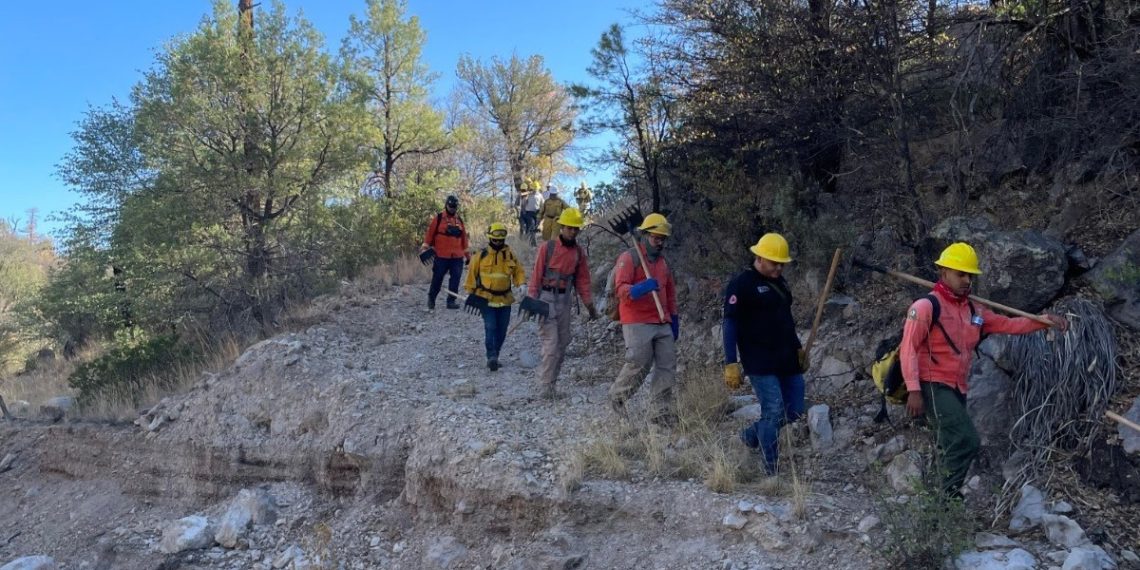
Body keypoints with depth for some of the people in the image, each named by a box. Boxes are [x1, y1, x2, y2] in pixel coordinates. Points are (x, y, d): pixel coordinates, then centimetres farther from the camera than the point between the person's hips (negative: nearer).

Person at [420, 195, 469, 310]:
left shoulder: (459, 220, 14)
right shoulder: (438, 218, 0)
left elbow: (464, 238, 18)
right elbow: (430, 233, -2)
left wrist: (467, 255, 18)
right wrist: (425, 247, -10)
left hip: (457, 257, 4)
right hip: (441, 256, -4)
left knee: (455, 279, 1)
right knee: (437, 278, 2)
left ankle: (451, 301, 8)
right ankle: (431, 299, 18)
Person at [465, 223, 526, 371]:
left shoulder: (510, 254, 3)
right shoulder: (481, 255, -4)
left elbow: (518, 271, 9)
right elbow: (472, 273, 4)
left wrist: (522, 284, -9)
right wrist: (470, 292, 7)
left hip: (505, 299, 4)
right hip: (486, 298, -3)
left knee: (502, 330, 8)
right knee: (491, 328, -12)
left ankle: (494, 356, 21)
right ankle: (492, 357, -12)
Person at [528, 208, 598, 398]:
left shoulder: (579, 252, 6)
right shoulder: (547, 247, -7)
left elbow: (582, 280, 11)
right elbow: (537, 275, -8)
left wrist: (589, 304, 10)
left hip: (564, 300, 5)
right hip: (546, 298, -5)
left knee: (563, 343, 8)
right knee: (551, 343, -9)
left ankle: (551, 382, 19)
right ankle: (546, 386, -2)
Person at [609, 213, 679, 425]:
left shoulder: (662, 261, 19)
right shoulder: (629, 258, -5)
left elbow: (670, 292, 28)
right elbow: (621, 288, -17)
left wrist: (674, 318, 23)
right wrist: (642, 288, -35)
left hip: (662, 324, 7)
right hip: (637, 323, -7)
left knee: (667, 365, 1)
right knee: (639, 364, -7)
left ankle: (662, 411, 8)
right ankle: (617, 396, 18)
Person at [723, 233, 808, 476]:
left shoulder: (780, 282, 14)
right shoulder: (741, 284, -11)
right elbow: (730, 324, -14)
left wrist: (798, 348, 24)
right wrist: (731, 364, -19)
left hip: (787, 361, 8)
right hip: (760, 363, -8)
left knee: (795, 410, 8)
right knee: (774, 412, -10)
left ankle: (751, 436, 30)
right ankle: (773, 472, 3)